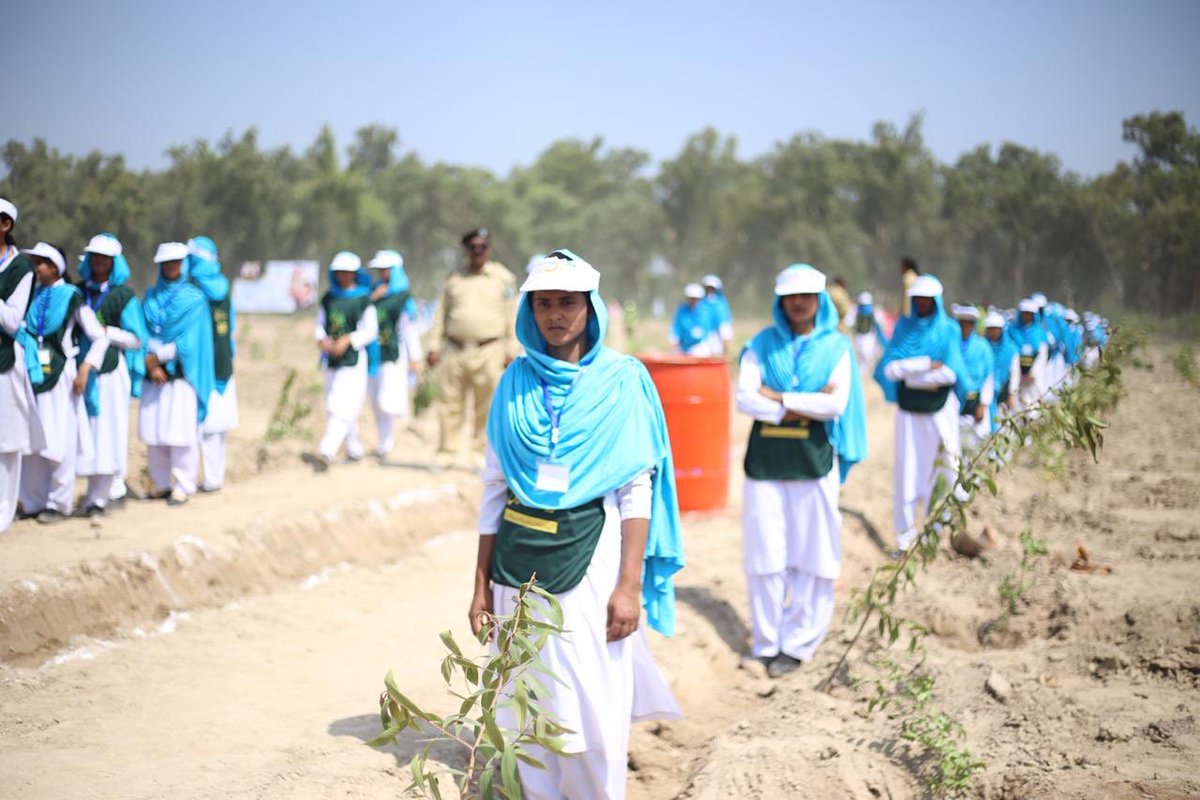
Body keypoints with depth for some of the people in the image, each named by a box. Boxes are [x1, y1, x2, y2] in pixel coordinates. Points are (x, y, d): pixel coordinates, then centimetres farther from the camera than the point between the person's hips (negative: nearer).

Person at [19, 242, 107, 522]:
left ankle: (58, 502, 4)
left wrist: (84, 371, -11)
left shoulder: (72, 297, -2)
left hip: (60, 374, -4)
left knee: (60, 441, -3)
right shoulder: (33, 295, 11)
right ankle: (33, 500, 11)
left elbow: (100, 337, -2)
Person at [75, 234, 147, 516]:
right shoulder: (80, 292, 14)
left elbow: (137, 340, 0)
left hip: (112, 370, -4)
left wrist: (106, 331, -12)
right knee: (89, 430, 3)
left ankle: (97, 497, -6)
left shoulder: (123, 295, 2)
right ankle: (116, 487, 17)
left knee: (108, 430, -7)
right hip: (85, 368, 4)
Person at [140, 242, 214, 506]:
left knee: (181, 432, -7)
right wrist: (151, 364, -8)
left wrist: (159, 355, -7)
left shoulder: (194, 298, 1)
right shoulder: (151, 296, 13)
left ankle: (184, 486, 0)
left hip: (182, 374, -4)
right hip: (154, 375, 4)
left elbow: (189, 340, -5)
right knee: (153, 431, 3)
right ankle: (162, 483, 13)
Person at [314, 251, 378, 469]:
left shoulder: (364, 299, -3)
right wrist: (322, 339, -7)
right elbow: (320, 324, 14)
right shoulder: (328, 298, 11)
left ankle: (327, 452, -24)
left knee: (342, 406, -15)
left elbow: (371, 331, -5)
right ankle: (354, 448, 26)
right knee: (338, 407, 12)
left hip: (353, 359, -6)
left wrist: (348, 340, -19)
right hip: (332, 360, 6)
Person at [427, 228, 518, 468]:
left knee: (487, 407, -1)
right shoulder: (455, 280, 14)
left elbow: (512, 316, 4)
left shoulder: (503, 278, 6)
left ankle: (482, 452, 8)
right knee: (451, 404, 3)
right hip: (454, 350, 2)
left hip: (488, 352, -2)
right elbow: (441, 315, 16)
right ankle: (446, 451, 11)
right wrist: (434, 346, 8)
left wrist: (511, 350, -2)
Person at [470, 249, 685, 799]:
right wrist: (482, 584, 7)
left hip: (591, 554, -3)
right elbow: (494, 488, 10)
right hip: (520, 561, 3)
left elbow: (638, 490, -5)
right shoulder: (515, 382, 6)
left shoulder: (622, 380, -2)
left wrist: (629, 585, -12)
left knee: (595, 709, -2)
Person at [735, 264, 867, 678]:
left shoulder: (835, 346, 6)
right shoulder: (762, 344, 8)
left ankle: (798, 643, 8)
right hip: (765, 459, 1)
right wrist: (806, 407, -11)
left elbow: (836, 404, -7)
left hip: (814, 461, -1)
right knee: (765, 552, 1)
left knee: (811, 554, -1)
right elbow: (745, 399, -4)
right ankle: (766, 641, 11)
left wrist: (779, 398, -7)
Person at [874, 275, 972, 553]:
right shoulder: (903, 326, 4)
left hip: (940, 410, -1)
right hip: (908, 411, 1)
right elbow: (890, 367, -8)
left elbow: (952, 373, -13)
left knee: (939, 470, 0)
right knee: (906, 472, -1)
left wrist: (909, 371, -11)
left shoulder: (949, 329, -1)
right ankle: (904, 537, 5)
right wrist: (927, 364, -16)